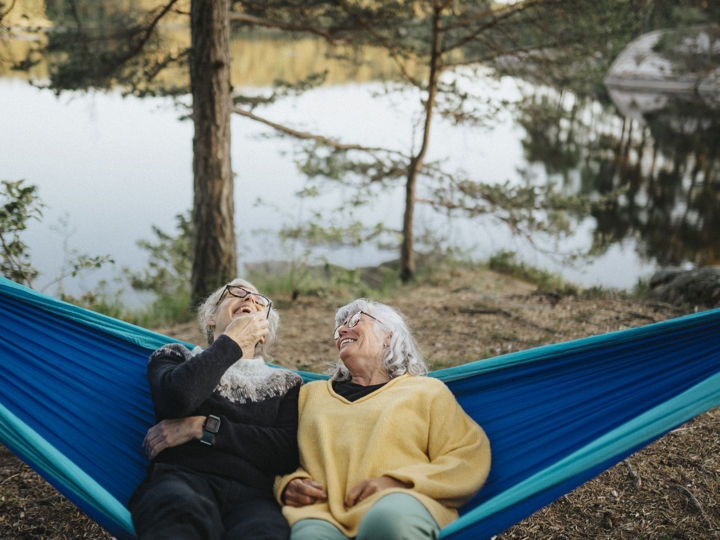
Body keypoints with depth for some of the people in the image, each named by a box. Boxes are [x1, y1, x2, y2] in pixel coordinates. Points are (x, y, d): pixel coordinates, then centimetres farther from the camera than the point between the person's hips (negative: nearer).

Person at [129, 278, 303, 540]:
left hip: (251, 493, 1)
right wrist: (232, 341, 10)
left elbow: (287, 453, 7)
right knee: (180, 518, -40)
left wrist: (204, 428, 0)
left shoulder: (285, 383, 26)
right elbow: (177, 398, -2)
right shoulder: (175, 358, 24)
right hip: (180, 480, 0)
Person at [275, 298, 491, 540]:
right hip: (321, 513, 1)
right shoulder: (311, 393, 32)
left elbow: (470, 458, 8)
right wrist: (286, 484, 1)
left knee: (391, 519, -39)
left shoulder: (426, 391, 21)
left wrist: (396, 483, -8)